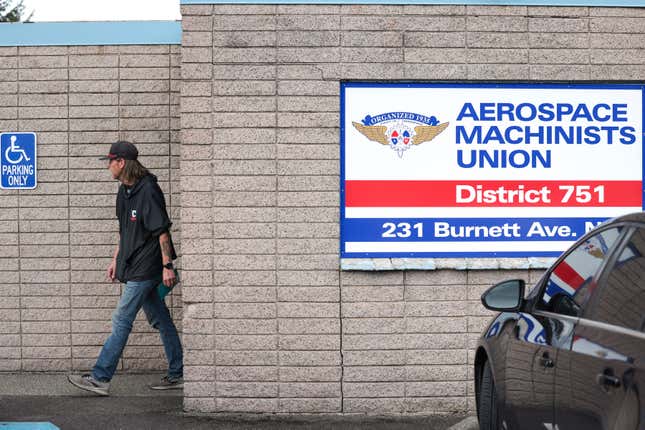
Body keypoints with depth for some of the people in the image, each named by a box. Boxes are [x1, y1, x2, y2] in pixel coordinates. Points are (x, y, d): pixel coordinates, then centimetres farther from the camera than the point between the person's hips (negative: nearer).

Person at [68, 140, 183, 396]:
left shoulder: (148, 191, -18)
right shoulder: (124, 192, 12)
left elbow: (162, 230, -19)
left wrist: (167, 266, -20)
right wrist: (116, 260, 22)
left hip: (145, 268, -9)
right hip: (134, 267, 10)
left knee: (121, 320, -7)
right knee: (160, 320, 12)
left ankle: (100, 378, -4)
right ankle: (177, 375, 18)